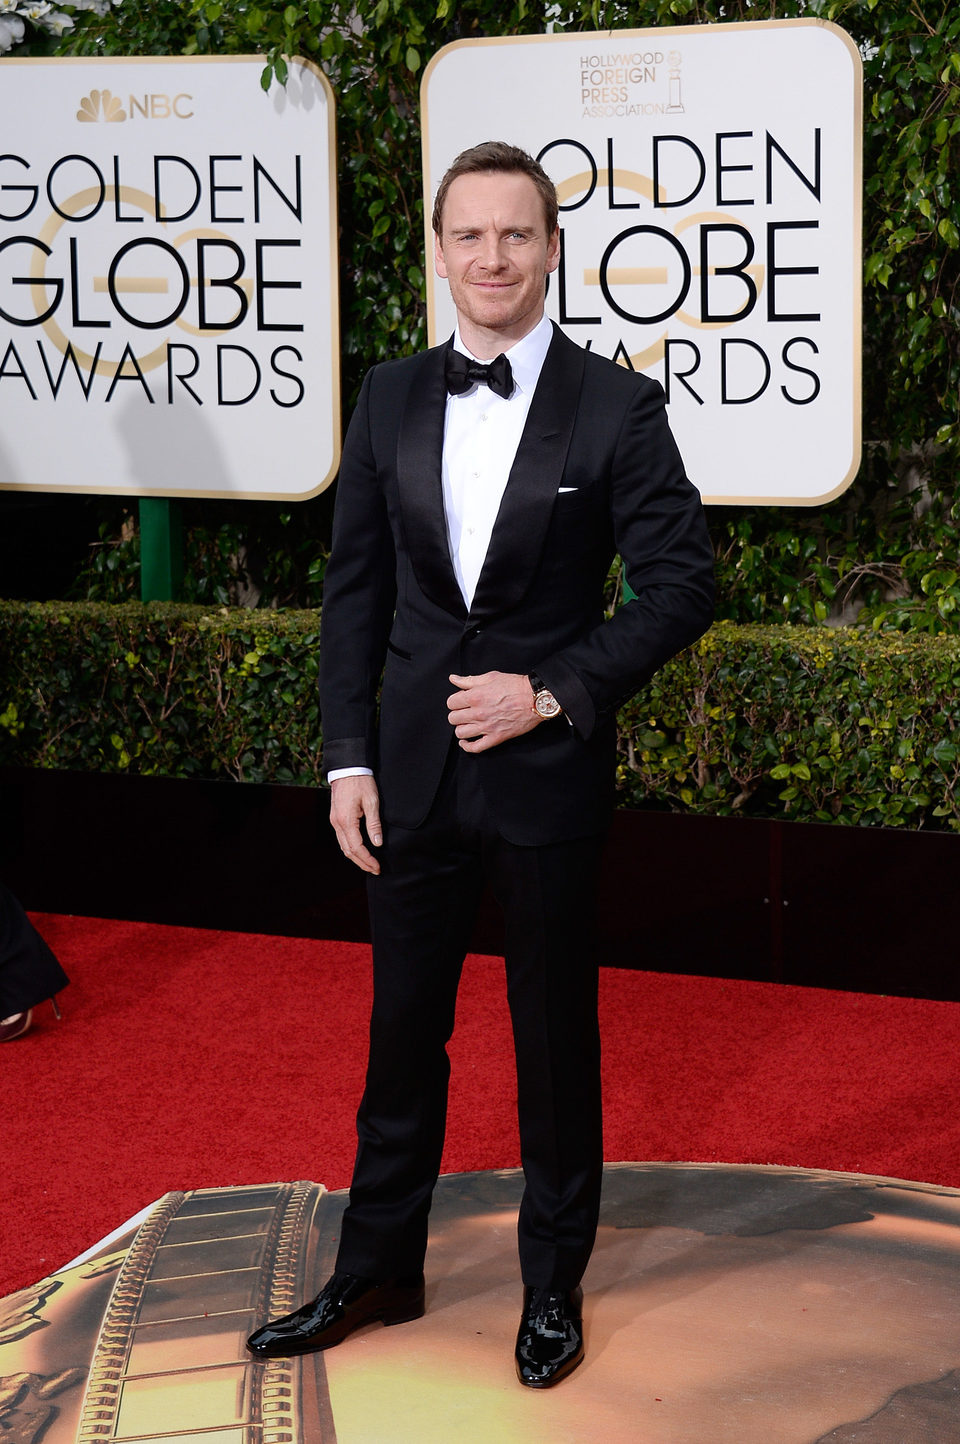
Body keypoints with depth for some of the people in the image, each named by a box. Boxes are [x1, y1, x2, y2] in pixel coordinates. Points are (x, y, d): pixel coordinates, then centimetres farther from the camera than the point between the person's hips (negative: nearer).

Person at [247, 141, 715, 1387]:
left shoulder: (616, 408, -7)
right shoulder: (391, 399, 4)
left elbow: (683, 582, -7)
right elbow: (356, 587, 6)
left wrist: (554, 691, -16)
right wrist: (349, 756, 1)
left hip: (547, 772, -3)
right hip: (415, 770, 3)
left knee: (555, 1034, 11)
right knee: (403, 1028, 14)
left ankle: (554, 1281, 28)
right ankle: (378, 1271, 30)